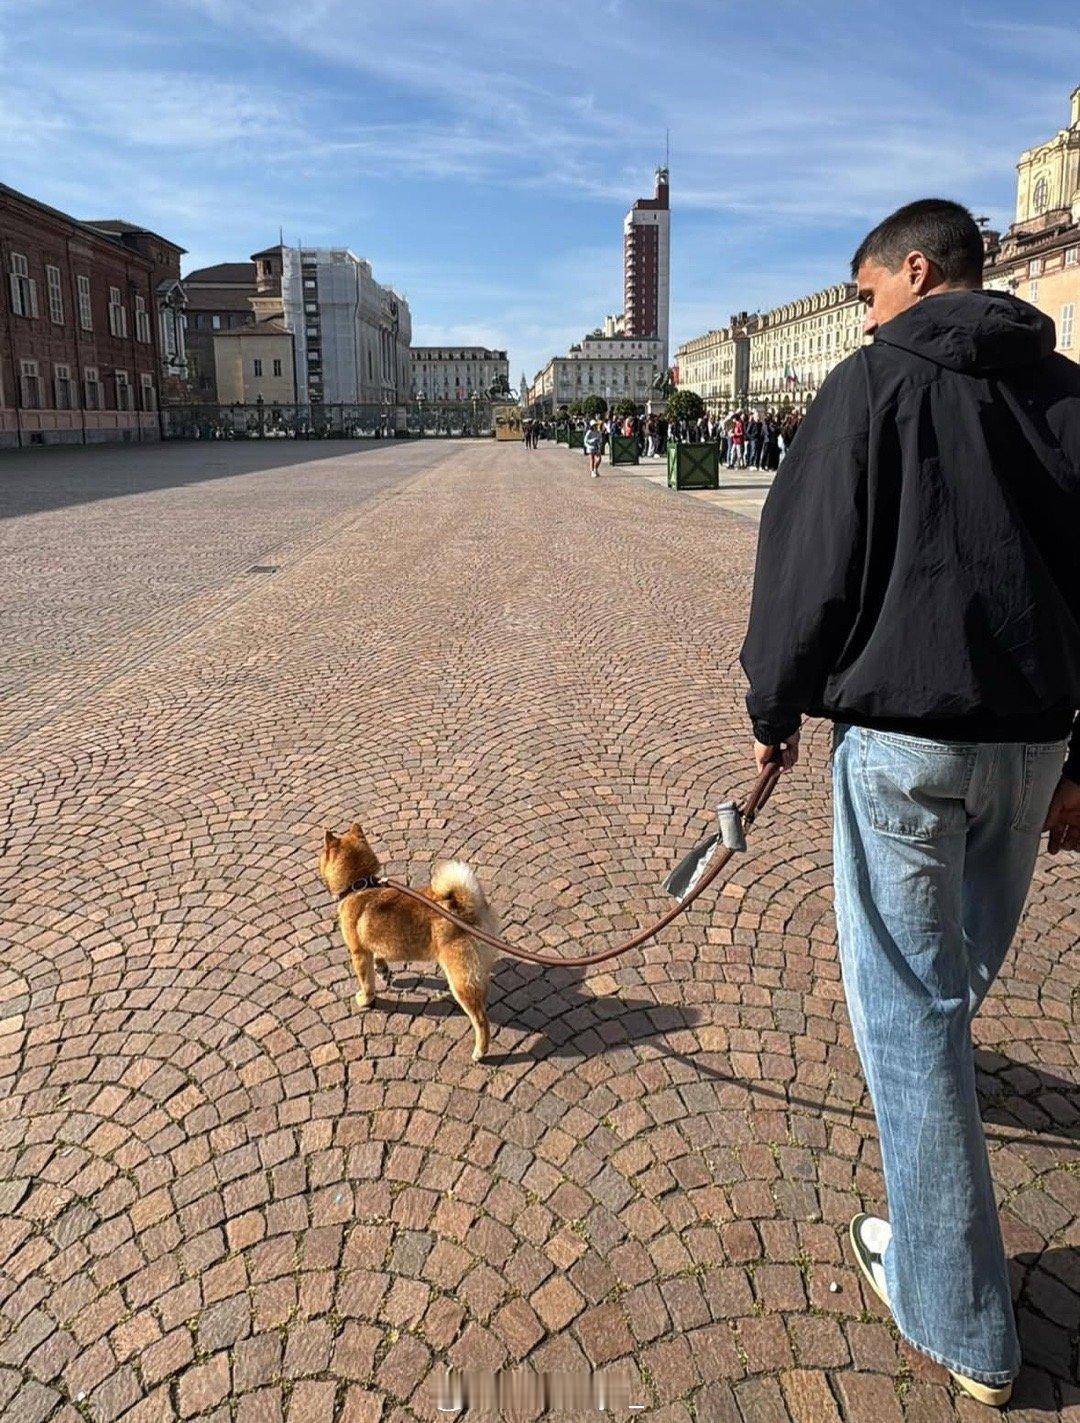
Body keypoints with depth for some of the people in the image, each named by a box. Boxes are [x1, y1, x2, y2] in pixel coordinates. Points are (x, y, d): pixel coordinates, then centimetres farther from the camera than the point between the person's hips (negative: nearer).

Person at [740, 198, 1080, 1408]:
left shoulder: (874, 382, -4)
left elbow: (808, 566, -8)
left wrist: (775, 709, 6)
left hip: (899, 734, -6)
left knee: (907, 1004, 3)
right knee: (961, 962, 27)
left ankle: (961, 1324, 15)